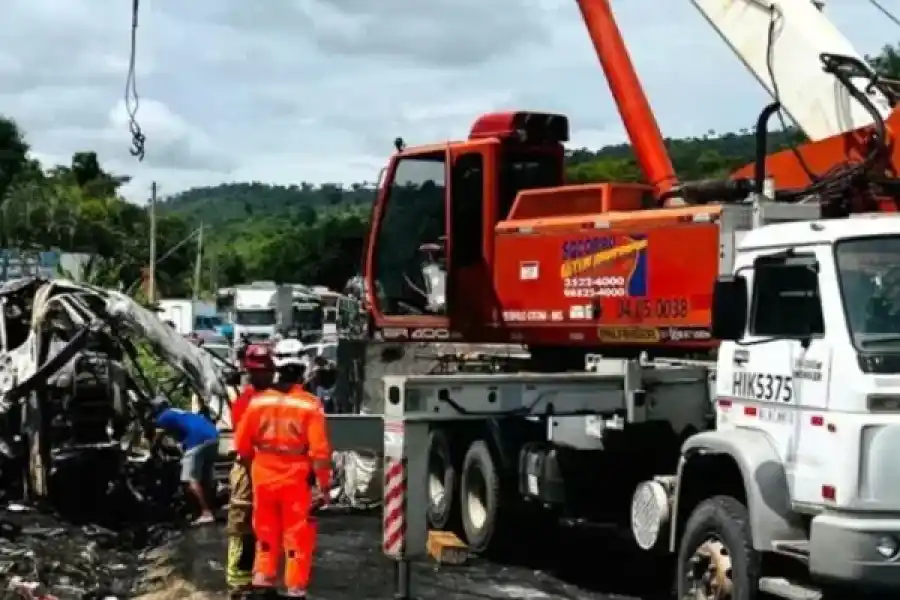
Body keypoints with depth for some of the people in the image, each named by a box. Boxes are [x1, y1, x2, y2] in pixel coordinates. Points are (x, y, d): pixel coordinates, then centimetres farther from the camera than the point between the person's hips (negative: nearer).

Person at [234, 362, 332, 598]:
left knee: (266, 532, 20)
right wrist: (324, 485, -6)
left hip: (264, 478, 3)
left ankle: (263, 580, 23)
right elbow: (319, 450, -14)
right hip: (295, 480, -3)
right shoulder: (309, 404, -12)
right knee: (298, 536, 7)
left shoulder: (258, 401, -2)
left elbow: (242, 443, 4)